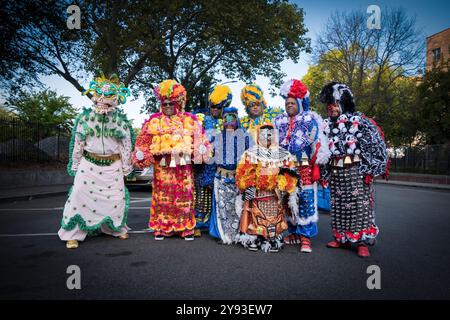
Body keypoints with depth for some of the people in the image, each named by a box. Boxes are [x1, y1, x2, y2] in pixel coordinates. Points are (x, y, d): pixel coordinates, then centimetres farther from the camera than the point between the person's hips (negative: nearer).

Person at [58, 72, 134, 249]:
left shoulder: (121, 120, -2)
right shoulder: (85, 117, 0)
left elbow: (126, 144, 2)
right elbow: (78, 142, 5)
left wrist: (126, 166, 2)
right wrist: (75, 164, 6)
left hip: (113, 165, 0)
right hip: (89, 164, 0)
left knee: (116, 198, 6)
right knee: (80, 195, -4)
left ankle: (117, 228, 29)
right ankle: (73, 234, 8)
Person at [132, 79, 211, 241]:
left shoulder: (189, 120, 8)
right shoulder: (154, 120, 8)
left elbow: (200, 138, 7)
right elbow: (143, 140, 8)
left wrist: (201, 151, -9)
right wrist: (141, 155, -5)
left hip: (183, 165, 0)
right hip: (162, 165, 0)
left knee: (184, 196, 4)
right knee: (162, 197, 2)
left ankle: (186, 228, 15)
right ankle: (161, 228, 14)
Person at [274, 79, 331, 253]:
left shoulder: (310, 119, 4)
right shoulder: (279, 121, 16)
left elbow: (319, 142, -1)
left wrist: (319, 161, -9)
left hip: (304, 169, -4)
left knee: (306, 200, -6)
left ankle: (306, 236, 1)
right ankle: (293, 232, 20)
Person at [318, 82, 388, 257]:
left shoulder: (359, 120, -1)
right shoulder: (328, 125, 14)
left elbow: (374, 145, -6)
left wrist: (369, 170, -11)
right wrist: (324, 173, 13)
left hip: (356, 170, -5)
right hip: (335, 172, 5)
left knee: (360, 205, -3)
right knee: (338, 205, 8)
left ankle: (362, 242, 5)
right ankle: (342, 238, 20)